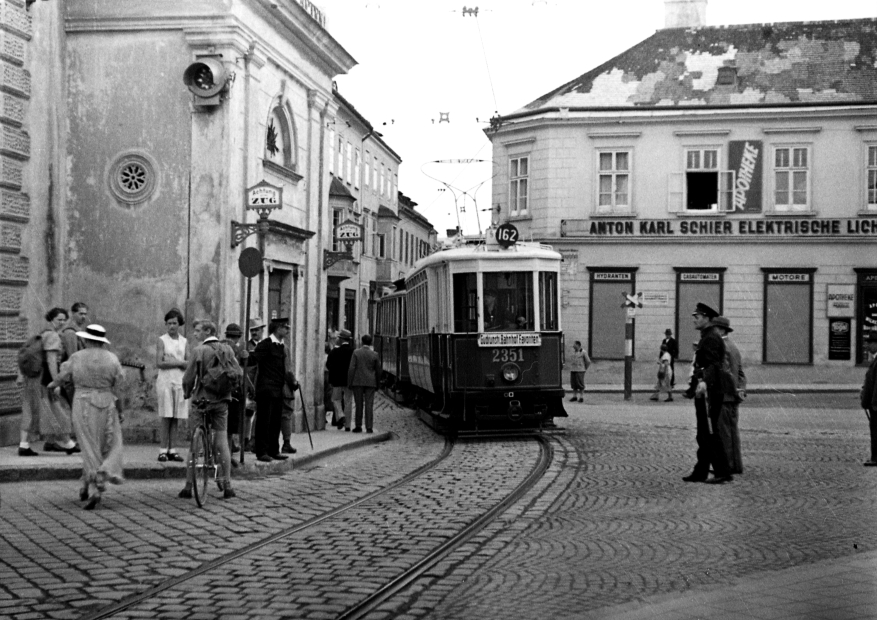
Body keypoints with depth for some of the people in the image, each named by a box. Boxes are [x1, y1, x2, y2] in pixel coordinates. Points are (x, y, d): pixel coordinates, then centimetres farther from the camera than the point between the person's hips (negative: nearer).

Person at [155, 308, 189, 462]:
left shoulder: (184, 341, 12)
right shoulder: (162, 340, 3)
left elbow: (189, 364, 5)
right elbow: (159, 363, -7)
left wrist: (171, 362, -10)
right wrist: (179, 363, -8)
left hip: (180, 382, 3)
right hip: (165, 380, -3)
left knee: (176, 417, 1)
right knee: (165, 416, -6)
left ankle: (171, 449, 5)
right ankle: (163, 450, -4)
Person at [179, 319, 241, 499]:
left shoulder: (198, 351, -9)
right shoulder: (227, 350, 2)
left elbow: (188, 378, -10)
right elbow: (239, 373, -1)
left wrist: (187, 393, 8)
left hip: (201, 399, -3)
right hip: (222, 400, 3)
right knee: (222, 443, 7)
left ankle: (188, 486, 6)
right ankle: (226, 486, 6)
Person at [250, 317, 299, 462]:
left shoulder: (282, 346, 14)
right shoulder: (265, 345, -10)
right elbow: (253, 360, -18)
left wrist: (292, 382, 16)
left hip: (278, 390, 8)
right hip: (266, 389, -8)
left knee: (276, 421, 11)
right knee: (264, 421, -3)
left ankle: (274, 450, 18)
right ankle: (261, 451, 1)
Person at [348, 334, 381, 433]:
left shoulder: (356, 352, -3)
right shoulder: (374, 355, 0)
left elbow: (351, 368, -8)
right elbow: (378, 371, 5)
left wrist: (349, 383, -3)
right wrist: (377, 384, 15)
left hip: (358, 382, 0)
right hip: (370, 383, 0)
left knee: (359, 405, 7)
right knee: (369, 405, 1)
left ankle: (358, 426, 8)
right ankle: (369, 428, -3)